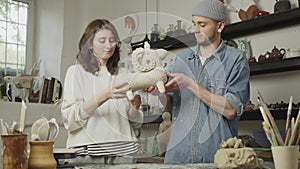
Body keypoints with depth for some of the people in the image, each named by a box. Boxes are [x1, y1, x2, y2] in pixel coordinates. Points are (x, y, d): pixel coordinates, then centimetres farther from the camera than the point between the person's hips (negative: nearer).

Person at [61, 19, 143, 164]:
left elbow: (135, 123, 14)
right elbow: (70, 118, -10)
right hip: (88, 147, -3)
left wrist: (134, 107, -8)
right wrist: (103, 96, -21)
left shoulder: (123, 75, 13)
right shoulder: (76, 71, 2)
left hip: (123, 147, 3)